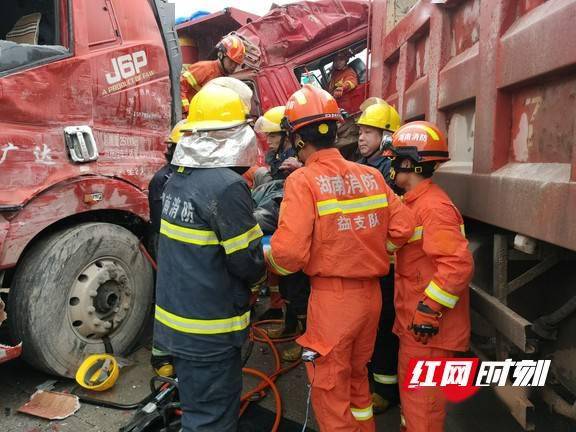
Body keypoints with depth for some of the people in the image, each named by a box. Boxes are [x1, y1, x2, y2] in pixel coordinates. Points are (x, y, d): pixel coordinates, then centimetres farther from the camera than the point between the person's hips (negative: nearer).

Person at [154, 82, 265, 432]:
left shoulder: (178, 179, 3)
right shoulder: (227, 186, -23)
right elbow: (249, 265, -18)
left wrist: (252, 224, 4)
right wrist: (261, 265, 4)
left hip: (175, 319, 8)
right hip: (209, 331, -8)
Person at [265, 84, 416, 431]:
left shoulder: (303, 181, -15)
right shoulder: (371, 175, 1)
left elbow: (289, 253, -23)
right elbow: (403, 226, -1)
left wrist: (268, 256, -1)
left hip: (332, 297, -6)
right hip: (371, 292, 6)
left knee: (330, 390, 14)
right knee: (358, 376, 28)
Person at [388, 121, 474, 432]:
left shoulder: (434, 207, -22)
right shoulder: (414, 202, 10)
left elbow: (458, 264, -29)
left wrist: (430, 310, -25)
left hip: (428, 324, -10)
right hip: (414, 317, 10)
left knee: (422, 397, 5)